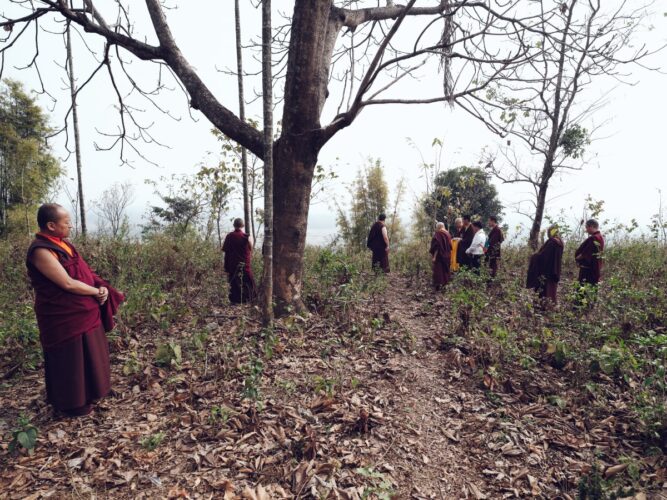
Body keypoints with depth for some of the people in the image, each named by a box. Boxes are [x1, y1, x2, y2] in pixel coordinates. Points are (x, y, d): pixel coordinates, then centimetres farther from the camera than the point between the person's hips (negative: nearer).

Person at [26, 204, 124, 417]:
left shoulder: (62, 244, 6)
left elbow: (84, 271, 8)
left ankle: (87, 391, 39)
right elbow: (68, 283, -25)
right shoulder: (41, 251, -22)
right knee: (70, 360, 8)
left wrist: (102, 288, -8)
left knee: (86, 355, 21)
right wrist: (98, 292, -12)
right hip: (64, 317, -9)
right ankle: (71, 403, 26)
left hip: (82, 312, 9)